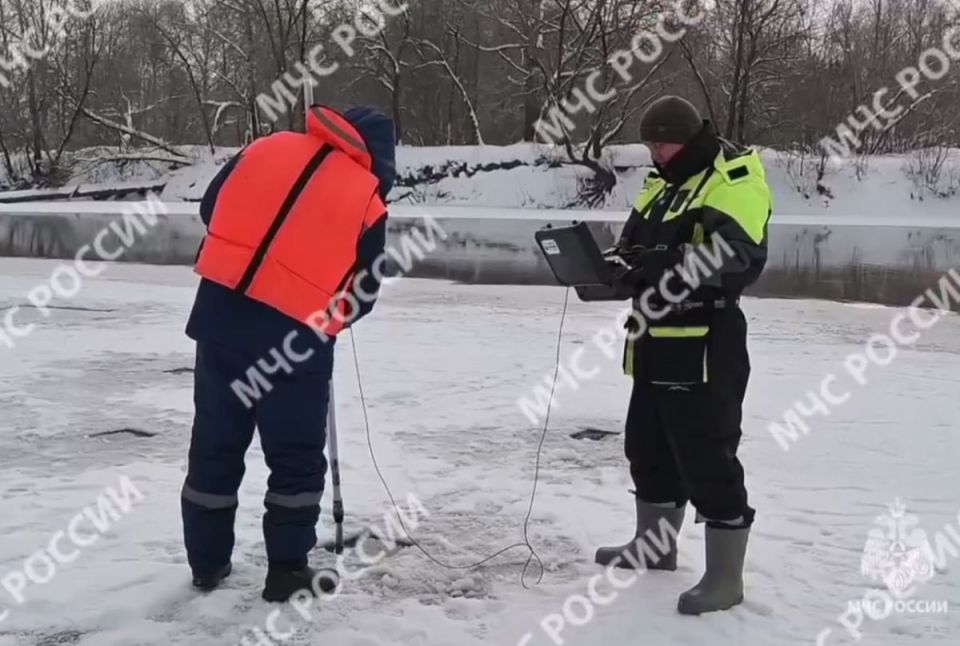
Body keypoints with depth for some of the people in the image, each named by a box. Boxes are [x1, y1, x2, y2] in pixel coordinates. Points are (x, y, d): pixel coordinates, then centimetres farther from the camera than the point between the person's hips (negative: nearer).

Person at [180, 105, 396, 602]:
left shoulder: (267, 148, 7)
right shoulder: (367, 201, -3)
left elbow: (212, 208, 16)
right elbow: (361, 295, 4)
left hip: (218, 314, 5)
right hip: (291, 338, -4)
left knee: (214, 445, 18)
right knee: (298, 458, 13)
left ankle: (207, 563, 30)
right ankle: (287, 569, 19)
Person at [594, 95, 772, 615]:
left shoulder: (735, 181, -11)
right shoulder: (663, 184, 17)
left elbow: (737, 256, -24)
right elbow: (633, 243, 19)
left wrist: (663, 266, -32)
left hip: (706, 348, -9)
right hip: (657, 344, 9)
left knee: (707, 460, -4)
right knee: (648, 448, 19)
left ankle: (725, 578, 7)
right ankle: (654, 546, 36)